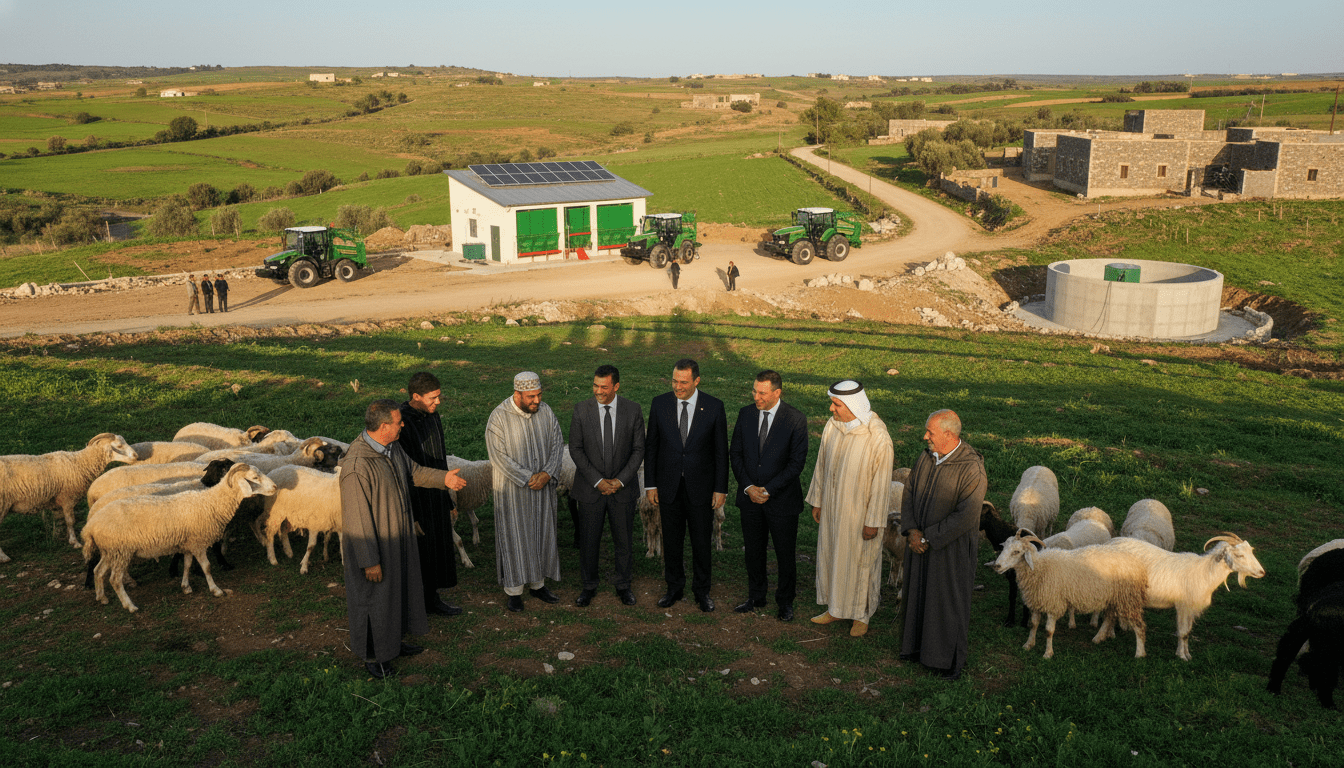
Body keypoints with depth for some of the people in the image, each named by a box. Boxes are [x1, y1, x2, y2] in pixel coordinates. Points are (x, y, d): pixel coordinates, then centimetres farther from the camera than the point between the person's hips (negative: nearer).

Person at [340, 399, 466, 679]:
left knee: (399, 588, 24)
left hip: (398, 537, 9)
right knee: (374, 598, 11)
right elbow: (357, 518, -27)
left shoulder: (391, 447, -6)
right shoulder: (356, 467, -32)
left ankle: (393, 640, 47)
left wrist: (443, 478, 4)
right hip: (372, 543, -9)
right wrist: (370, 561, -22)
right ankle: (372, 656, 33)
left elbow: (412, 471, 16)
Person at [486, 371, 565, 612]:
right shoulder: (499, 417, -16)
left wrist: (547, 473, -13)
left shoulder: (545, 411, -2)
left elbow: (557, 442, 1)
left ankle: (537, 584, 27)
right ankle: (514, 590, 15)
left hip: (543, 486, 5)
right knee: (514, 536, 3)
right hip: (512, 489, -5)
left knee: (542, 534, 12)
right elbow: (499, 456, -17)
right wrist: (528, 478, -19)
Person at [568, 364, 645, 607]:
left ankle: (623, 585, 30)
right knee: (588, 541, 8)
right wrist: (598, 481, -12)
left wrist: (619, 480, -11)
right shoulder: (581, 409, -6)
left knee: (623, 541, 11)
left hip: (623, 488, 0)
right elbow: (575, 449, -6)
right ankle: (589, 587, 27)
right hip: (590, 489, 0)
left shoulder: (633, 410, -5)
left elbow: (638, 450, -2)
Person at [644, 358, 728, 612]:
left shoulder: (714, 407, -8)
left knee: (701, 541, 9)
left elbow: (721, 451, -2)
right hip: (669, 485, 1)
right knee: (671, 541, 11)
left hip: (701, 486, -1)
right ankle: (675, 588, 29)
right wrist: (650, 485, 1)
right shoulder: (659, 404, -4)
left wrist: (721, 489, -4)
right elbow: (650, 446, 3)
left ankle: (702, 590, 26)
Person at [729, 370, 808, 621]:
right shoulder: (746, 414, 0)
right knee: (753, 550, 15)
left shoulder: (796, 420, -13)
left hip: (782, 499, -3)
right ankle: (756, 597, 33)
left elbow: (797, 462, -13)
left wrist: (768, 490, -15)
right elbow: (735, 453, 4)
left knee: (785, 553, 9)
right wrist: (748, 487, -8)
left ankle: (786, 602, 27)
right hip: (750, 497, 4)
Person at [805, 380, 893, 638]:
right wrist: (817, 501, 11)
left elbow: (881, 482, -19)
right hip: (833, 508, 6)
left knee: (860, 561, 11)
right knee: (831, 555, 18)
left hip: (860, 512, -6)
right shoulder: (832, 427, -8)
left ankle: (861, 614, 32)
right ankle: (835, 608, 38)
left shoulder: (878, 438, -25)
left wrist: (873, 522, -15)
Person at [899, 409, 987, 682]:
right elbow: (908, 495, 5)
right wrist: (912, 531, -9)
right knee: (918, 595, 17)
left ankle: (951, 660, 25)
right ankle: (918, 647, 36)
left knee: (949, 602, 8)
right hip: (920, 542, 6)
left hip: (951, 547, -6)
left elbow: (965, 517, -23)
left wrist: (927, 538, -19)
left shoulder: (972, 469, -22)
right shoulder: (926, 458, -2)